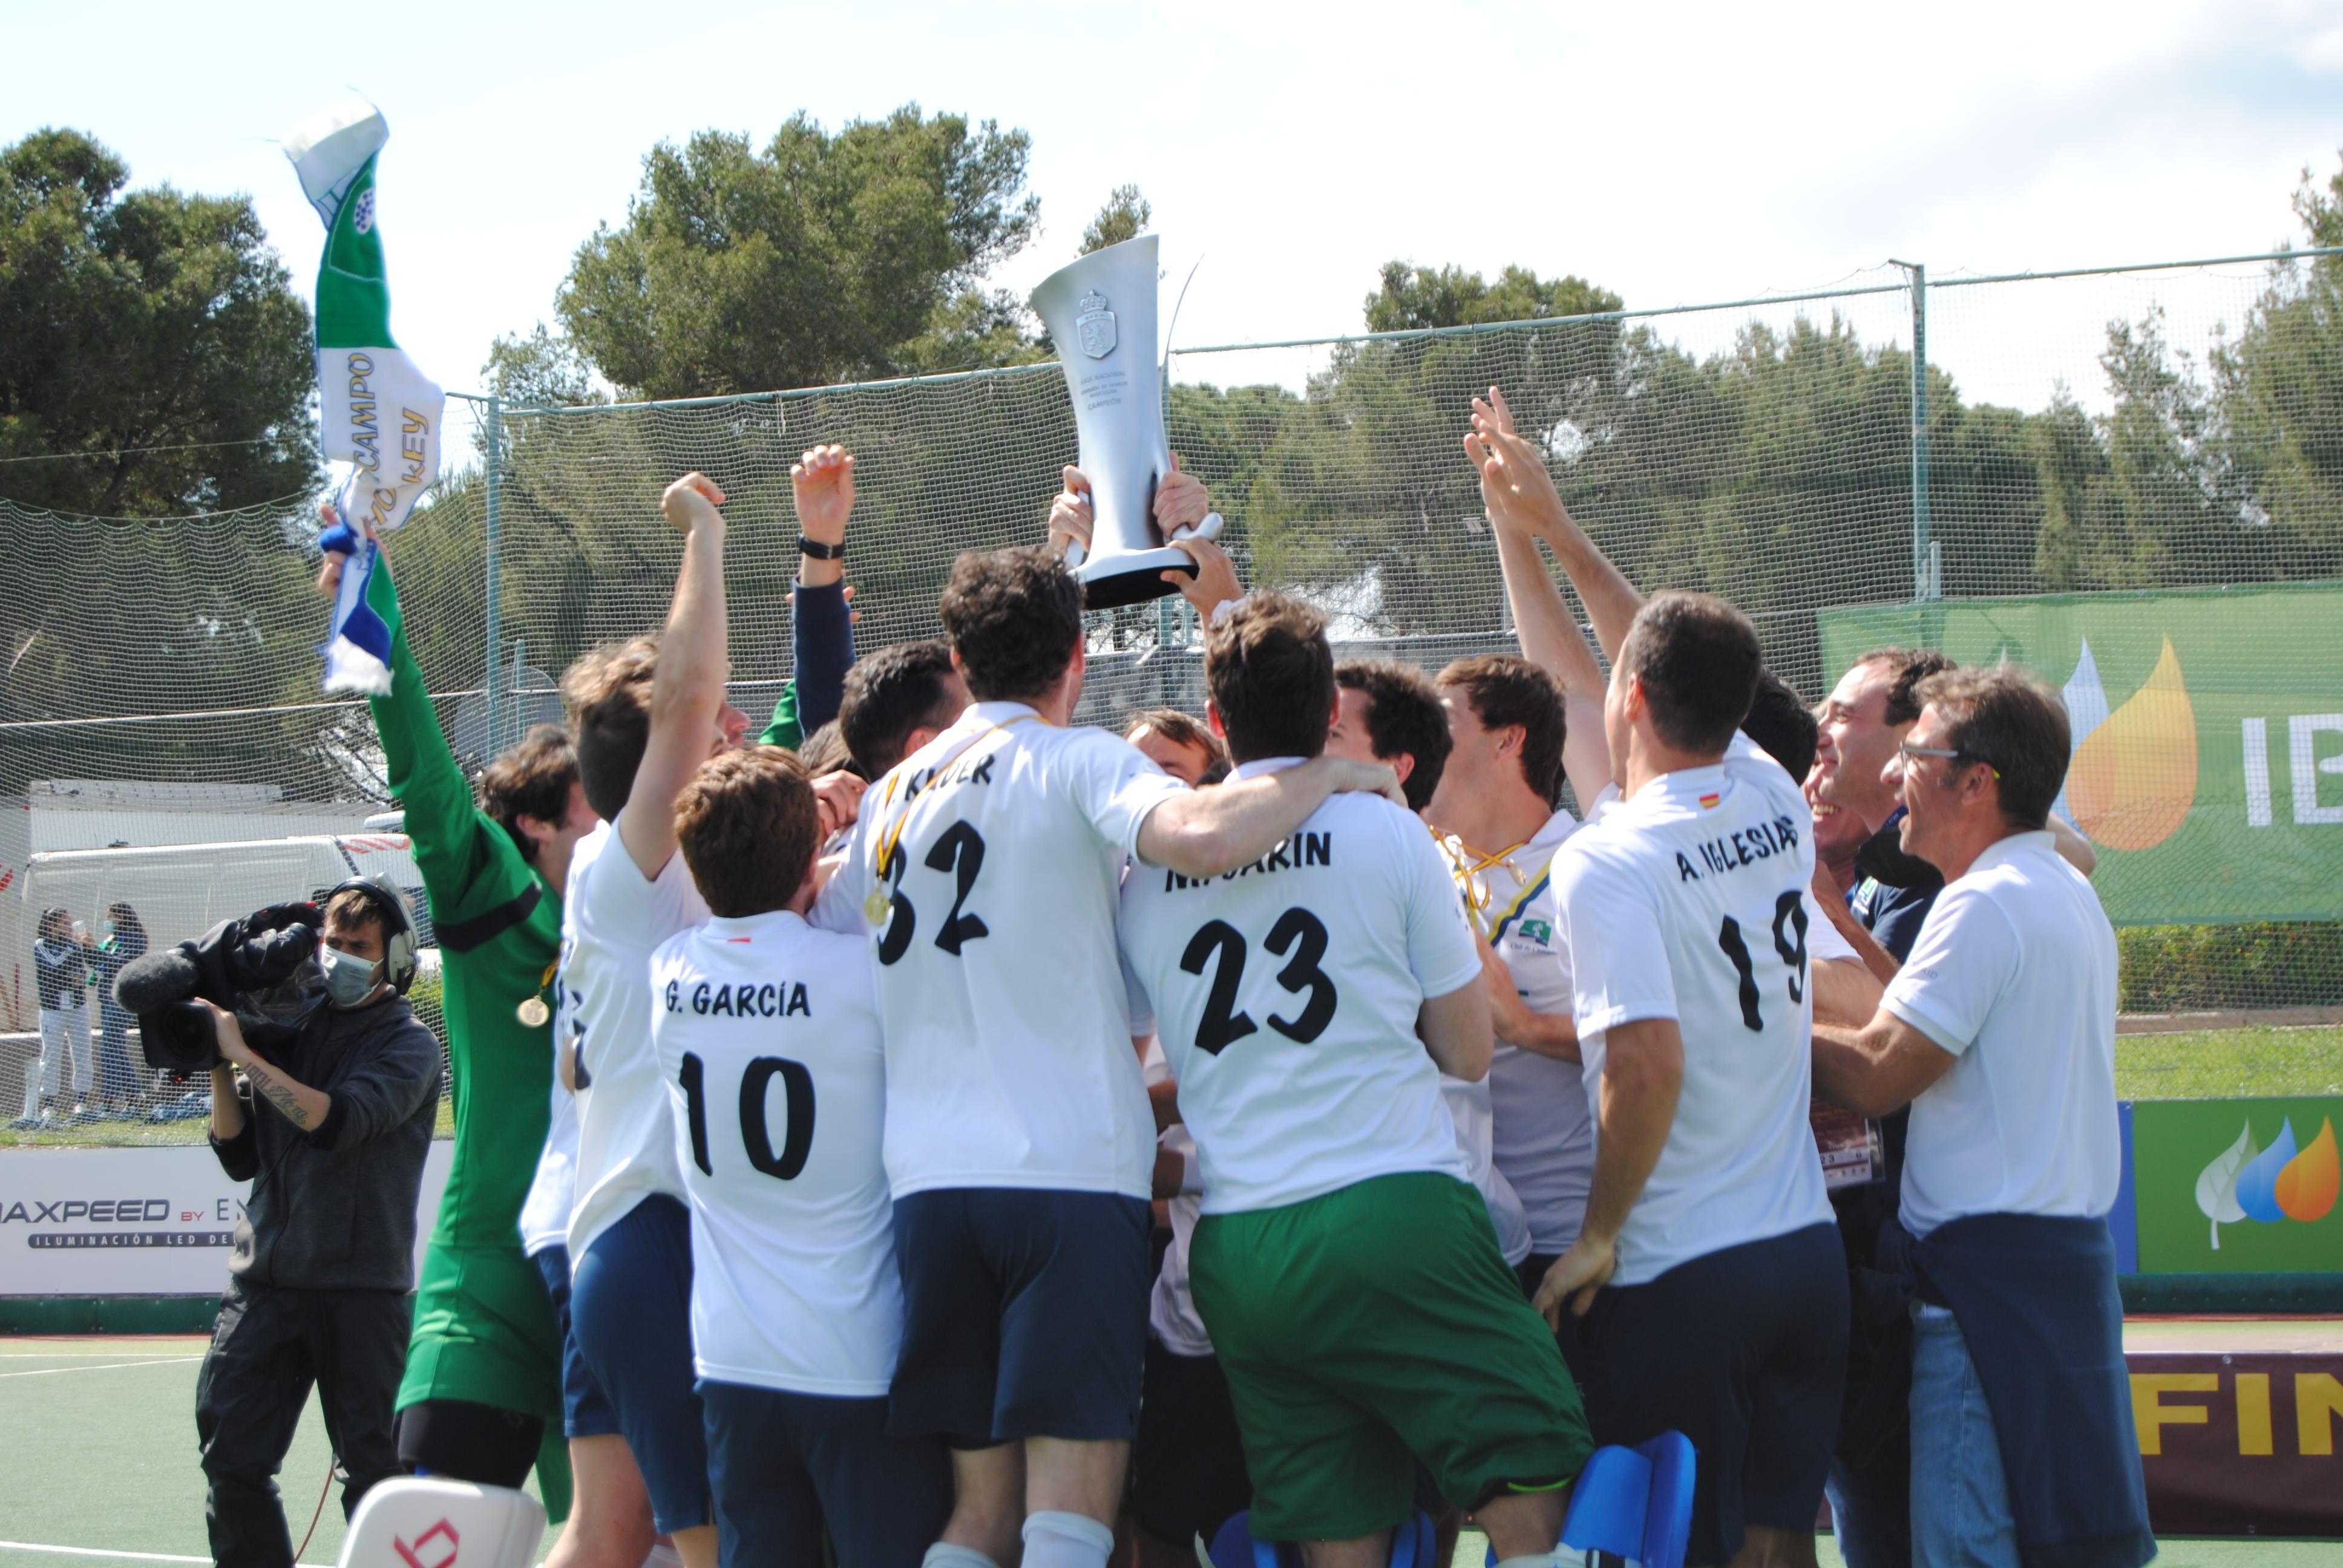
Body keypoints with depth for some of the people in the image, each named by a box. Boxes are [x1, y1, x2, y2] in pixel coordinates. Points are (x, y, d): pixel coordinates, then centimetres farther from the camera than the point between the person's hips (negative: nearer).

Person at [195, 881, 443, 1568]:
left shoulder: (407, 1045, -1)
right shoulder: (291, 1030, 13)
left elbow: (337, 1121, -19)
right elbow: (241, 1158, 13)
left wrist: (244, 1056, -16)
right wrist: (220, 1070, 1)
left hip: (360, 1285, -5)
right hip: (265, 1275, 5)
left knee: (374, 1470, -2)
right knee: (233, 1458, -1)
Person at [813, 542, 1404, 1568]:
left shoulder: (892, 794, 16)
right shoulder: (1075, 761, -2)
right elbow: (1204, 836, -21)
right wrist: (1333, 778, -6)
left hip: (928, 1179, 6)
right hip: (1069, 1175, -6)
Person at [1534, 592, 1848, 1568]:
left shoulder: (1604, 860, -15)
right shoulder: (1777, 807, 5)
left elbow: (1650, 1060, -25)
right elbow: (1705, 700, 22)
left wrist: (1599, 1233, -12)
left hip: (1679, 1274, -6)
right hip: (1806, 1247, 6)